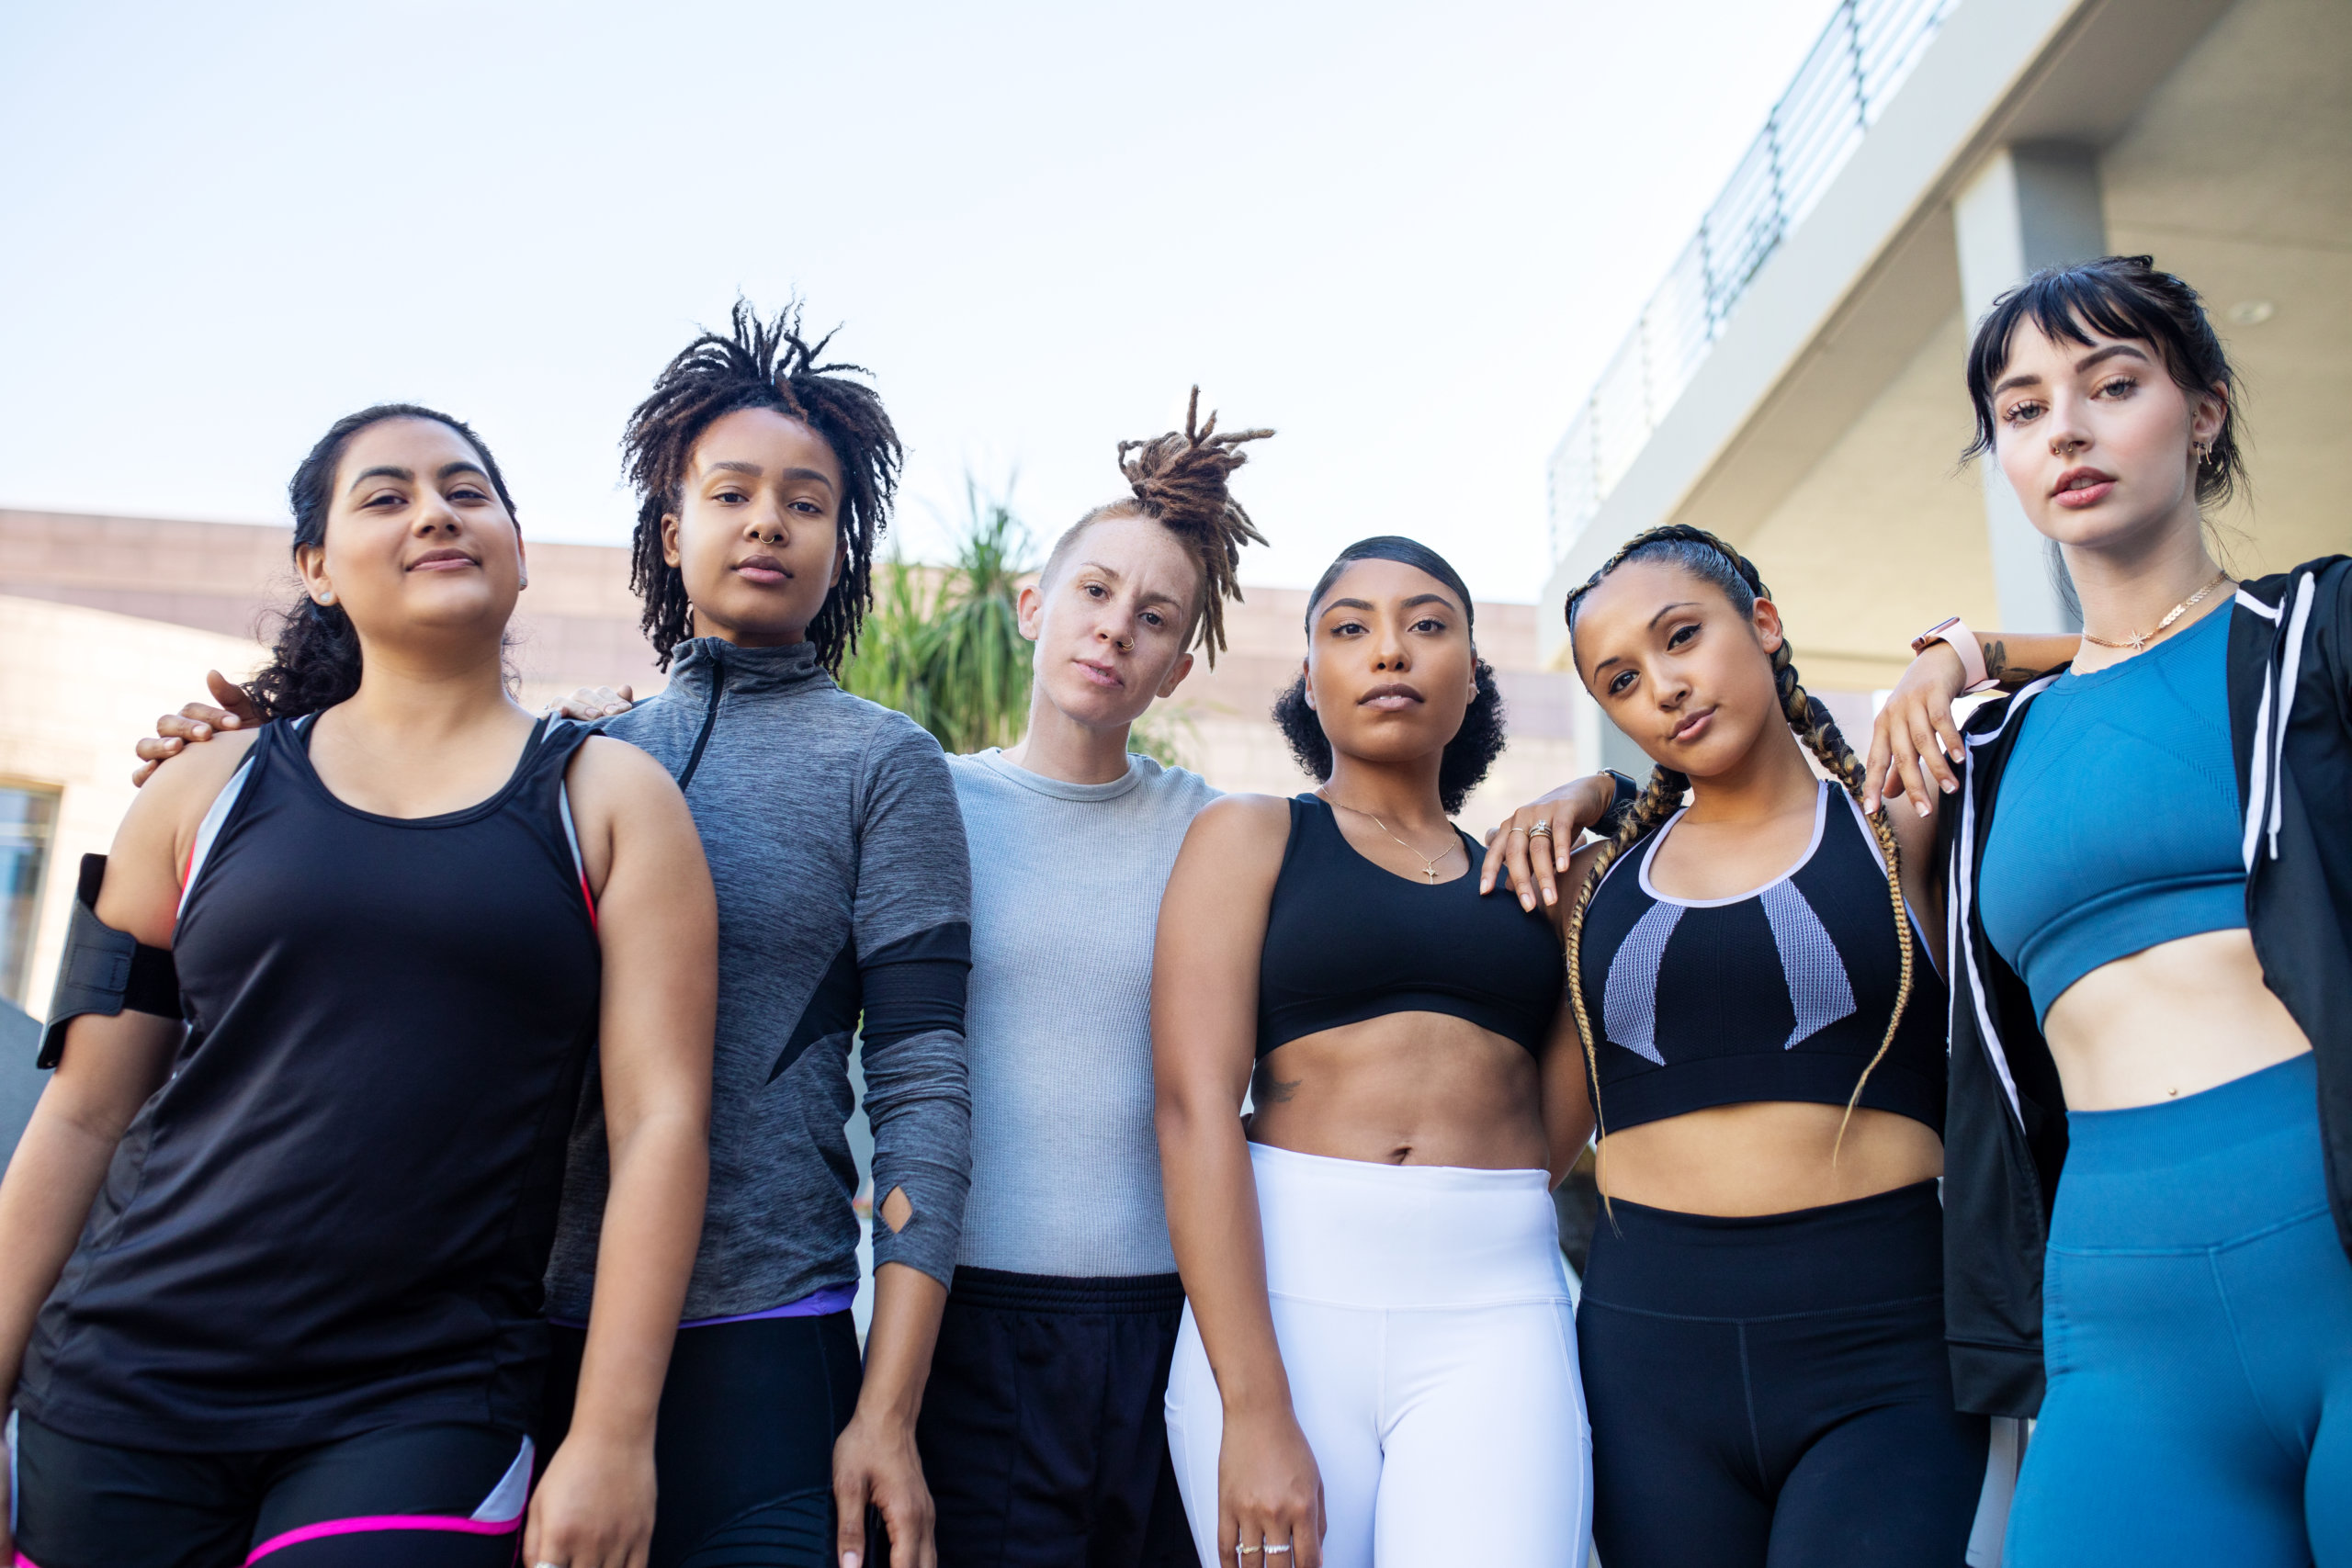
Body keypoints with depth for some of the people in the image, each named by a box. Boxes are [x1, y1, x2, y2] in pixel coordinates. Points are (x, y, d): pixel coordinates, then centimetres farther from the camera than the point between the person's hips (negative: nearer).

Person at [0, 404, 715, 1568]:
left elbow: (660, 1118, -5)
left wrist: (611, 1438, -11)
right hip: (124, 1391, 2)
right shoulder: (210, 792, 8)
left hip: (425, 1415, -1)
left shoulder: (609, 800, 2)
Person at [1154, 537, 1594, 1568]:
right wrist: (1254, 1409, -16)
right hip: (1277, 1298, -1)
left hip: (1496, 1312, 2)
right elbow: (1194, 1106, -5)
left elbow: (1560, 1127, 8)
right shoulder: (1249, 836, 8)